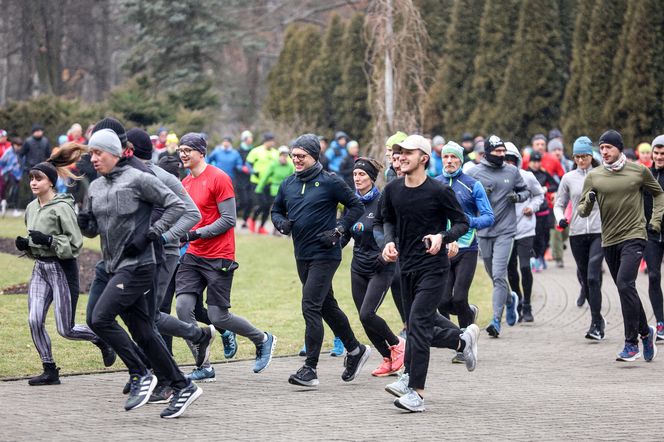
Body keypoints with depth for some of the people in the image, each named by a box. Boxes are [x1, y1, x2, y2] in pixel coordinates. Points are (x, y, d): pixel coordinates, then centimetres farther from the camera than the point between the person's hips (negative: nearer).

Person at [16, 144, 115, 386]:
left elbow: (76, 244, -16)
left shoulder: (62, 208, -15)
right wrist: (25, 245, 1)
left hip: (62, 268, -7)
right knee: (35, 320, -6)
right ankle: (50, 370, 5)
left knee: (66, 329, -3)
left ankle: (102, 339, 25)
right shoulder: (31, 208, 8)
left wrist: (48, 240, -24)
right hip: (40, 268, 7)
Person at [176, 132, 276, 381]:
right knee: (183, 306, -11)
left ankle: (264, 340, 22)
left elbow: (228, 220, -14)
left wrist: (196, 234, -19)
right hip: (193, 256, 7)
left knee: (218, 317, -4)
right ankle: (204, 367, -4)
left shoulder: (218, 178, -10)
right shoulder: (185, 183, 13)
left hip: (218, 258, -7)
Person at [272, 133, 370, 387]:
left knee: (310, 307, -14)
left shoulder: (329, 182, -9)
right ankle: (355, 350, 35)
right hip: (302, 256, 7)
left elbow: (356, 207, -3)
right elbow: (276, 210, 21)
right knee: (327, 307, 17)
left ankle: (310, 369, -14)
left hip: (324, 255, -7)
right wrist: (282, 223, -1)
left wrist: (338, 231, -13)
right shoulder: (288, 184, 8)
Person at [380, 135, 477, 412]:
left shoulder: (439, 191, -12)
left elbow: (462, 223, -4)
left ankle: (416, 392, -13)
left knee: (417, 322, -15)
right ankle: (464, 340, 41)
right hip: (407, 267, 7)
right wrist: (389, 242, 0)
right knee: (424, 323, 13)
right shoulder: (393, 190, 3)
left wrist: (442, 237, -22)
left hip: (434, 267, -6)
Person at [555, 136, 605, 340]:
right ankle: (598, 319, 25)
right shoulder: (568, 178, 7)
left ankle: (596, 325, -14)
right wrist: (560, 218, -8)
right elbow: (559, 204, 12)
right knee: (585, 278, 8)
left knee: (593, 277, -15)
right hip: (577, 233, 3)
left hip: (599, 232, -3)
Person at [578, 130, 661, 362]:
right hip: (609, 241, 4)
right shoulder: (593, 176, 3)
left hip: (634, 237, -4)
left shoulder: (639, 171, -1)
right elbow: (582, 211, 4)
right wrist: (589, 201, -17)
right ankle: (645, 332, 34)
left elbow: (658, 194, 15)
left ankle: (631, 343, -16)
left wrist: (655, 221, 5)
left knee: (625, 284, -20)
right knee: (626, 290, 13)